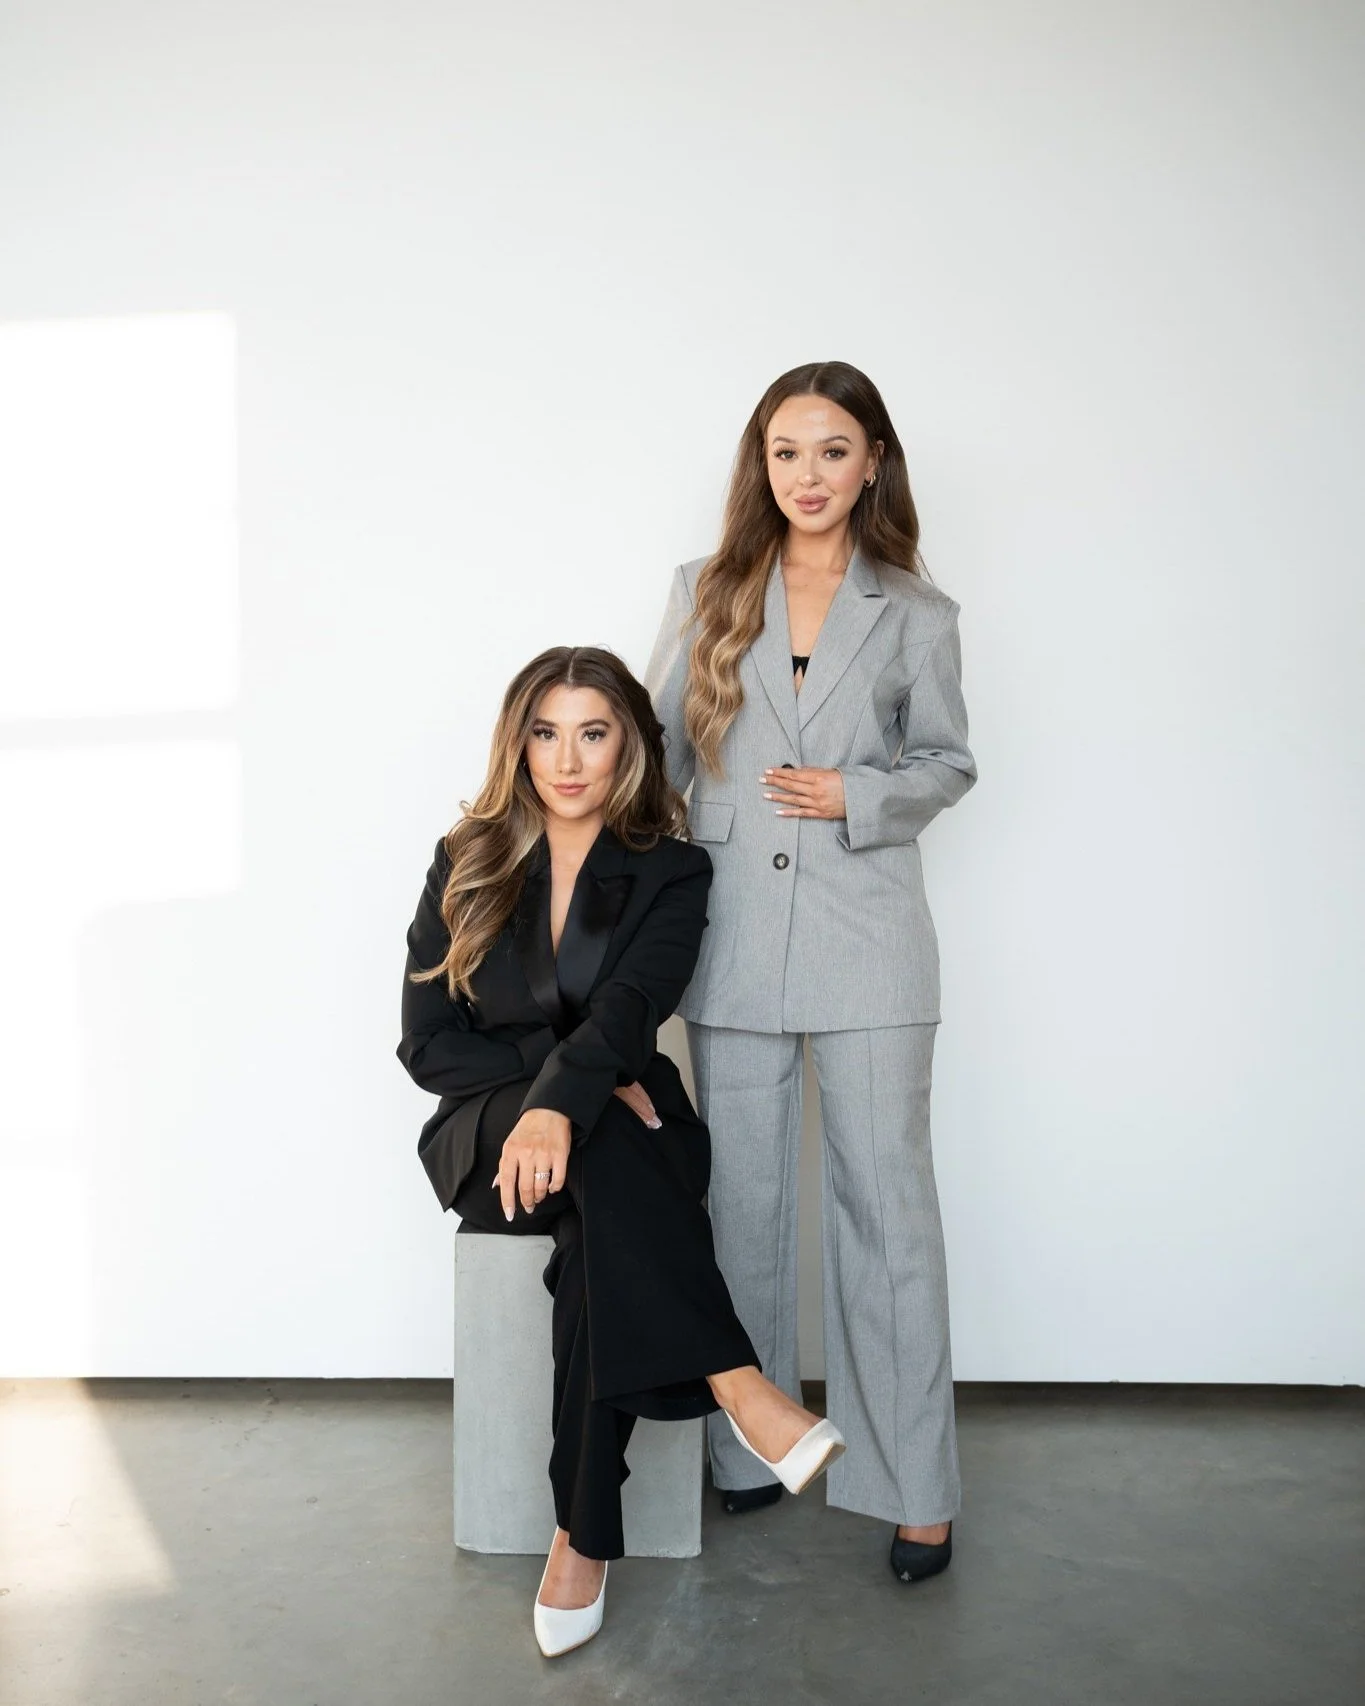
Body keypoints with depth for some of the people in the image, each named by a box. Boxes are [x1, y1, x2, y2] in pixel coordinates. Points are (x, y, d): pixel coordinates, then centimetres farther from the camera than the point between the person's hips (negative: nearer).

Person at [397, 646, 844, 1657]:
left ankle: (585, 1541, -28)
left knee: (601, 1244, -35)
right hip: (489, 1134, 0)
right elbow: (427, 1043, -1)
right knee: (604, 1158, -35)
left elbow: (631, 1004, -20)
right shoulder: (467, 865, 4)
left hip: (624, 1127, 0)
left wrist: (560, 1105, -41)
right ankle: (738, 1389, -39)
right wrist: (563, 1076, -16)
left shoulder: (672, 872, 0)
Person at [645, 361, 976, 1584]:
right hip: (732, 937, 2)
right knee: (744, 1205, 11)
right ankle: (750, 1450, 27)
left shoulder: (916, 616, 4)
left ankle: (916, 1489, 12)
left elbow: (948, 761, 9)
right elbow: (659, 743, 10)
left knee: (887, 1206, 0)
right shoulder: (707, 594, 8)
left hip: (865, 943, -2)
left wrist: (858, 795, -9)